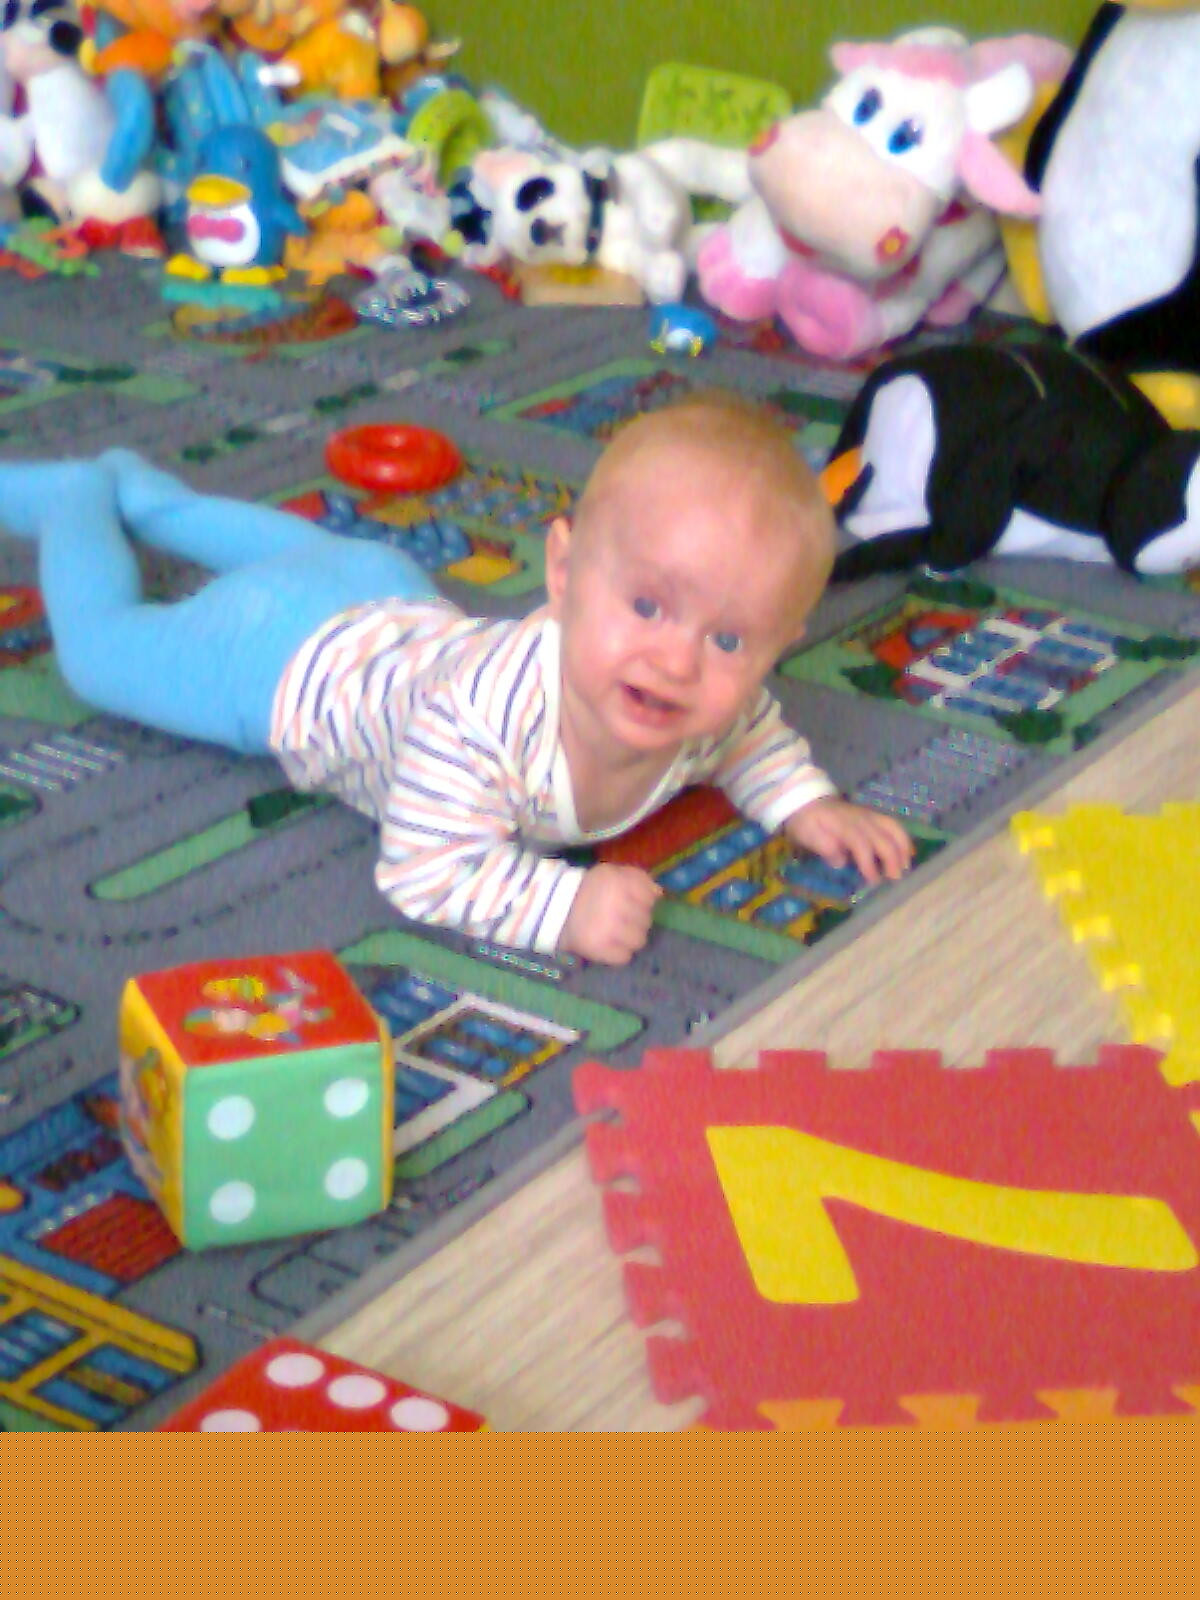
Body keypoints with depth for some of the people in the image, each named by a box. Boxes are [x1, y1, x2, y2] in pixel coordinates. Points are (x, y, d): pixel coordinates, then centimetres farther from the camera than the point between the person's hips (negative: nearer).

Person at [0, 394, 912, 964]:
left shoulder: (722, 701, -29)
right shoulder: (487, 712, -51)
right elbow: (426, 870, -46)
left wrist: (805, 803, -20)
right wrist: (567, 904, -54)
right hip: (285, 656, -6)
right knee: (97, 645, 18)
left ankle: (134, 488, 60)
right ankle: (79, 496, 45)